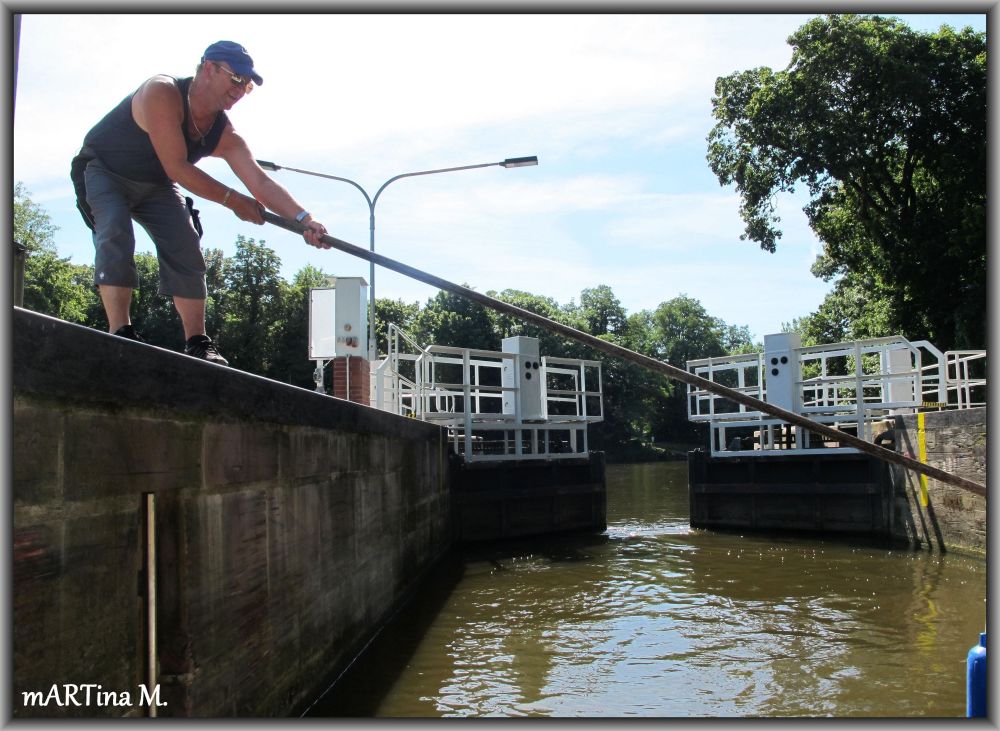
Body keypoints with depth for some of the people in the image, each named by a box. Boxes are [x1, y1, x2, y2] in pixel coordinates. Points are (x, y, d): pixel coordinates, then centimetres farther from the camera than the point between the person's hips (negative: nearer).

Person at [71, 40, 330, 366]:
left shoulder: (225, 135, -14)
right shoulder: (162, 93, -33)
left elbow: (262, 183, -21)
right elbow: (177, 169, -36)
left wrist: (304, 219, -36)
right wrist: (232, 200, -29)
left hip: (155, 184, 6)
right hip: (103, 171, -6)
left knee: (186, 248, -8)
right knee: (115, 234, -29)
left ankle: (197, 343, -6)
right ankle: (120, 334, -29)